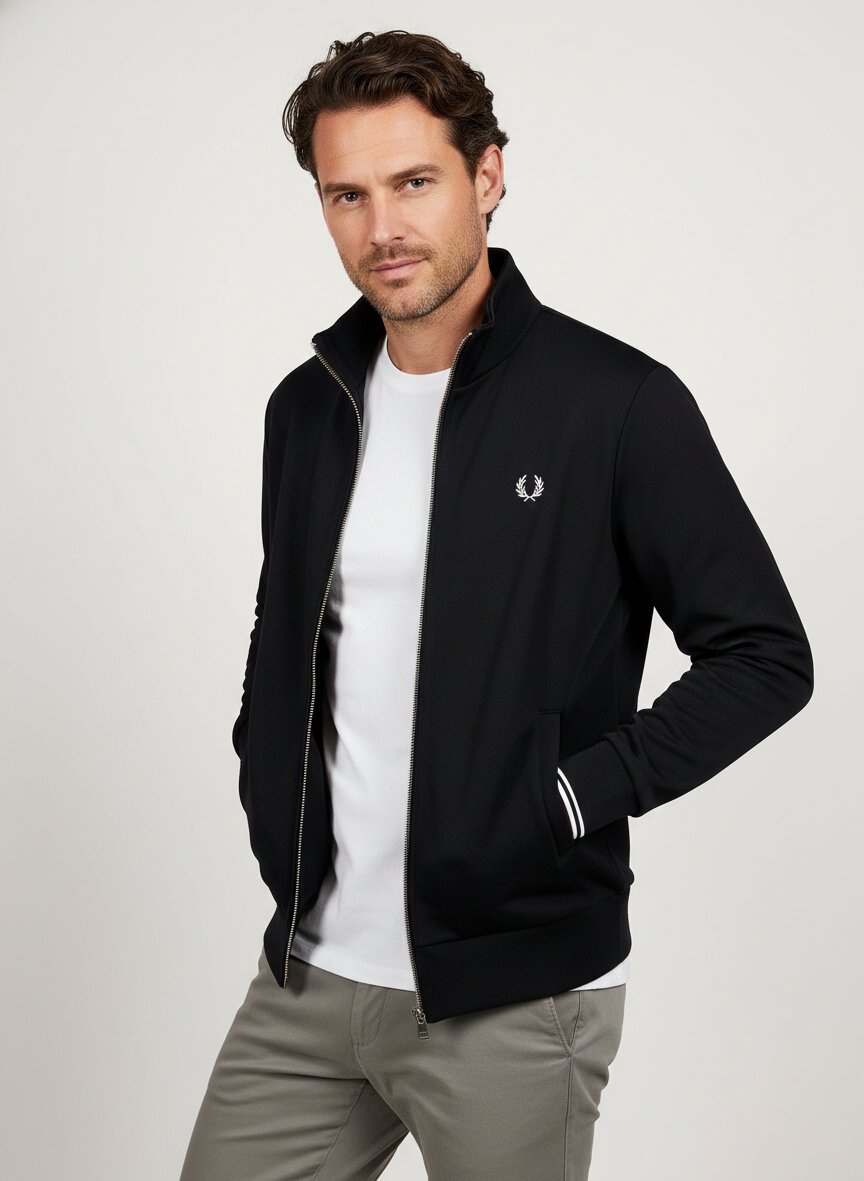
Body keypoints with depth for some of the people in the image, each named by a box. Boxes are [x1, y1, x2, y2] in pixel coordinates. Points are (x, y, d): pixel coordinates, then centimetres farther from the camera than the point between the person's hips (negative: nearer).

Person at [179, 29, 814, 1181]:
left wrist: (571, 795, -16)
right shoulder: (308, 405, 8)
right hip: (309, 969, 5)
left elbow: (765, 656, -9)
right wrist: (268, 794, 6)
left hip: (513, 998, -5)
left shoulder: (619, 403, -10)